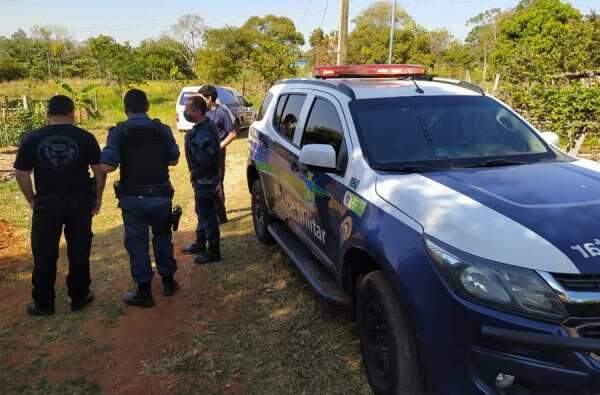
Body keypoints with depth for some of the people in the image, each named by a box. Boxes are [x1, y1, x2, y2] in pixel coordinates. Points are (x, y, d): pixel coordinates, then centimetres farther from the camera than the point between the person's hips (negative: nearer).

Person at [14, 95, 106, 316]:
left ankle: (43, 303, 21)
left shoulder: (32, 139, -3)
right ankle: (79, 297, 23)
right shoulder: (85, 137, -5)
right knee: (79, 252, 13)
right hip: (79, 202, 0)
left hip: (47, 203, 0)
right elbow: (100, 170, -2)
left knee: (44, 255, 12)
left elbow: (21, 174, -1)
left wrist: (31, 199, 12)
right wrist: (97, 197, 10)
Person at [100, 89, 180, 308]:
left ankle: (144, 292, 15)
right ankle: (168, 282, 31)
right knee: (162, 237, 21)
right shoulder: (163, 130, -2)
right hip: (160, 195, 2)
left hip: (133, 197, -2)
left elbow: (106, 166, -17)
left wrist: (124, 161, 4)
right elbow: (173, 159, 6)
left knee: (137, 242, 9)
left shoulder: (118, 132, -9)